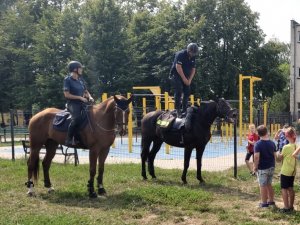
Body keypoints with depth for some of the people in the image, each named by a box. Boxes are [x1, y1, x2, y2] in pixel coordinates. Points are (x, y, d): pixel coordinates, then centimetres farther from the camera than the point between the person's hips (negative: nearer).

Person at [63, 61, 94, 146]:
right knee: (77, 118, -33)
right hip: (72, 104, -7)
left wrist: (90, 97, 0)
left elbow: (86, 91, 23)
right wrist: (80, 97, -15)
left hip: (82, 103, 7)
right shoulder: (67, 80, -5)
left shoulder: (81, 80, 15)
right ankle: (69, 139, -25)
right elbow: (67, 95, -11)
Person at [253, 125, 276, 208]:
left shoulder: (258, 144, -17)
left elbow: (256, 157, -22)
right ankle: (271, 200, 27)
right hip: (271, 167, 6)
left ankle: (264, 203, 11)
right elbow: (274, 155, 8)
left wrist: (255, 167, -11)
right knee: (269, 184, 20)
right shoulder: (272, 143, 1)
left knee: (263, 186, 5)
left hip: (262, 168, -6)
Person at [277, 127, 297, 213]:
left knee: (284, 189, 1)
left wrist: (278, 153, 11)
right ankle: (291, 206, 22)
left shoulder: (286, 147, -19)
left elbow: (280, 158, -8)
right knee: (291, 188, 16)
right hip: (293, 171, 7)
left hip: (285, 171, -7)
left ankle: (286, 207, 0)